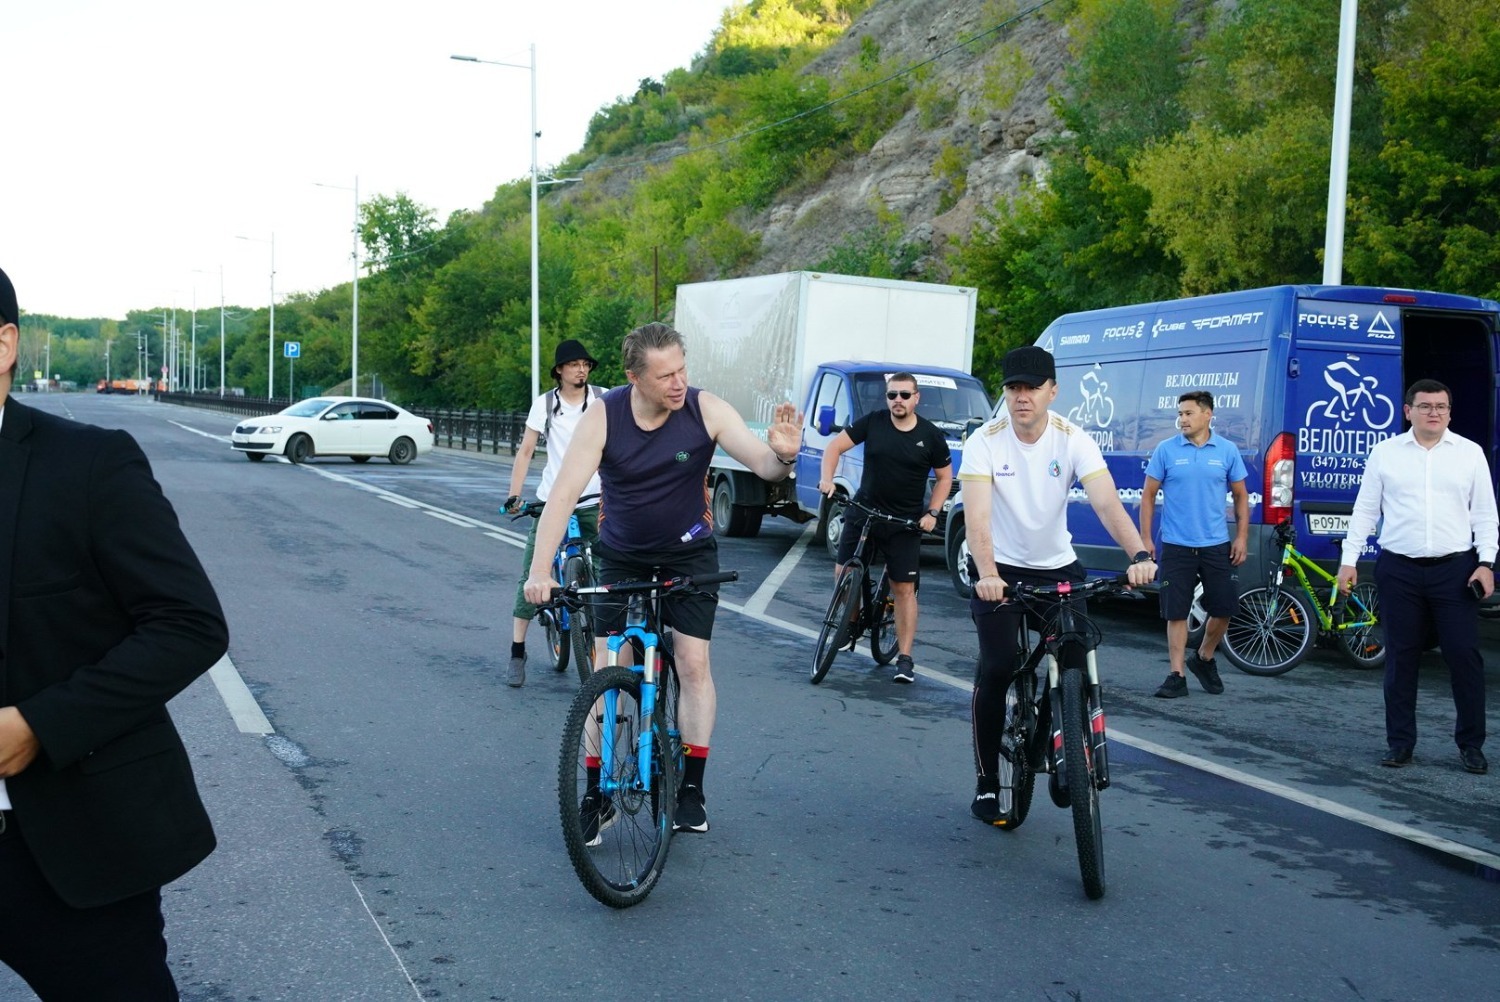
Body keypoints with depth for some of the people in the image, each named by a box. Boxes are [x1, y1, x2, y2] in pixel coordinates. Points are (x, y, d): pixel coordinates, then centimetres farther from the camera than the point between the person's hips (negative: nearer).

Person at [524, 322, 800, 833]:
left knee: (694, 663, -5)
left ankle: (691, 790, 8)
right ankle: (597, 790, 10)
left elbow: (763, 466, -24)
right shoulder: (603, 416, -21)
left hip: (688, 552, 0)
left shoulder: (706, 410, -20)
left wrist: (783, 455, -49)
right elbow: (564, 492, -26)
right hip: (621, 556, 0)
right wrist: (540, 569, -37)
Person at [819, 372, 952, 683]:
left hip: (905, 523, -1)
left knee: (904, 589, -1)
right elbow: (835, 446, -1)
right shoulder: (872, 422, -3)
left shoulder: (931, 435, -4)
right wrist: (827, 478, -18)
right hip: (863, 512, 2)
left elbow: (945, 476, 6)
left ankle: (904, 658, 5)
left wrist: (932, 512, -6)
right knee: (843, 573, -2)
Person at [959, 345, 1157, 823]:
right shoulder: (985, 442, -16)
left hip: (1057, 567, 2)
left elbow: (1107, 503, -24)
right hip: (999, 570, -2)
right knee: (996, 670, -10)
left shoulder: (1073, 440, -12)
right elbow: (977, 516, -27)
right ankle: (987, 783, 5)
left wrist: (1139, 555, -42)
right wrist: (987, 574, -44)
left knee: (1076, 663, -8)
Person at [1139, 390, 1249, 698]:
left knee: (1224, 608, 5)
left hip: (1216, 545, 2)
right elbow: (1148, 495, 2)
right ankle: (1176, 676, 7)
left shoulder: (1227, 450, 2)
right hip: (1176, 546, -1)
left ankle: (1204, 658, 29)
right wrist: (1145, 538, -3)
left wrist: (1242, 537, 2)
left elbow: (1241, 496, 9)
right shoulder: (1166, 450, -1)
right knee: (1176, 613, 1)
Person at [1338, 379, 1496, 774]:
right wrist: (1349, 560, 2)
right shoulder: (1385, 453, 5)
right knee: (1401, 658, 6)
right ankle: (1400, 742, 16)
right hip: (1399, 570, 0)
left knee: (1465, 656, 0)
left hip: (1455, 569, 0)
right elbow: (1364, 511, 7)